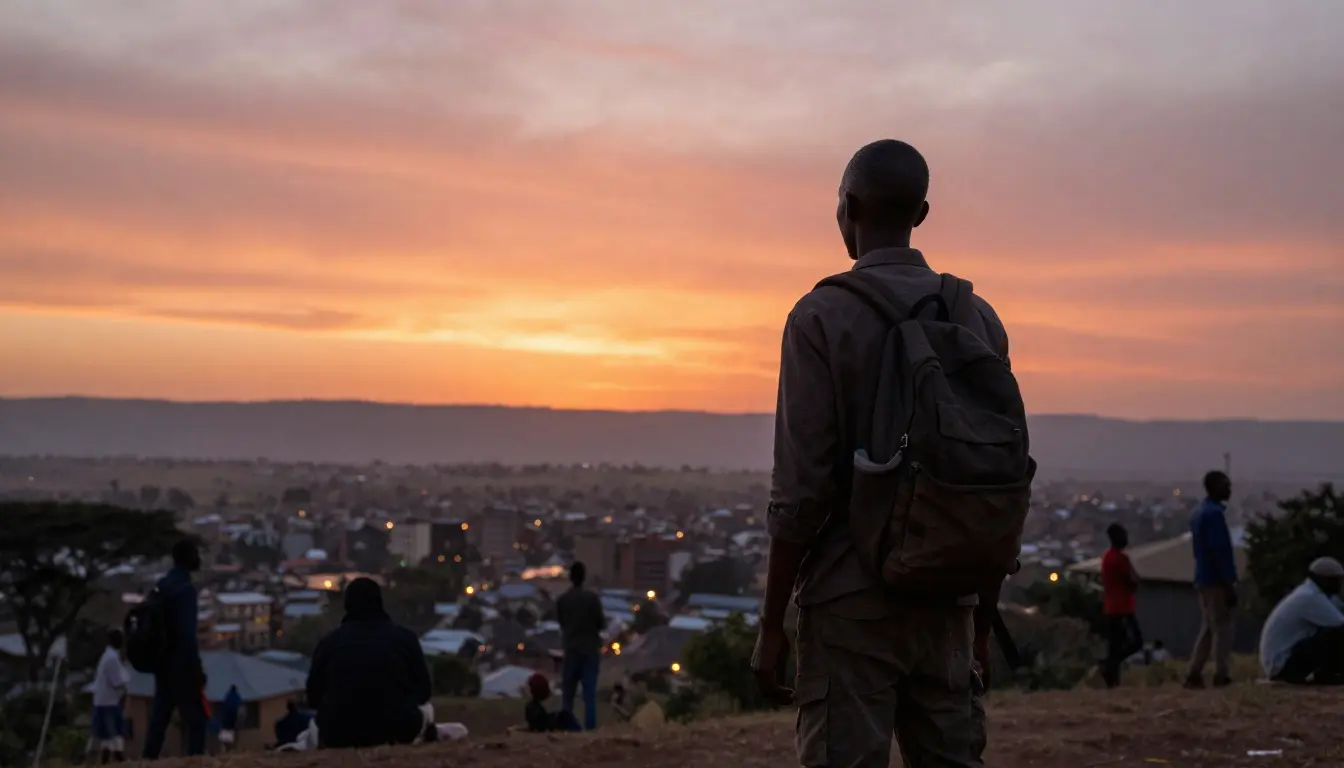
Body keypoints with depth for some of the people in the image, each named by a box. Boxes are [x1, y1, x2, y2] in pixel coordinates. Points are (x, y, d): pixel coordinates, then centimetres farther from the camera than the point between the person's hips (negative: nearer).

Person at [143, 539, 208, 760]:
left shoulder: (162, 585, 14)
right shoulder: (185, 588, -14)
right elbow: (187, 632, -19)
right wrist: (197, 668, -16)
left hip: (163, 663, 9)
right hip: (180, 665, -9)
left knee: (159, 717, 8)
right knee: (195, 718, -6)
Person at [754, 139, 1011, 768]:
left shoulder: (823, 315, -8)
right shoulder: (979, 319, 8)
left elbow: (802, 486, -13)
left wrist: (771, 624, -6)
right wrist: (983, 621, 16)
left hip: (851, 599, -5)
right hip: (946, 601, 5)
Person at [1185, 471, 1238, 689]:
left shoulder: (1199, 511, 16)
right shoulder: (1214, 513, -15)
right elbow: (1219, 552, -20)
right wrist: (1229, 584, -19)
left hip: (1203, 579, 9)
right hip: (1217, 580, -9)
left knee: (1209, 628, 12)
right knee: (1222, 628, -5)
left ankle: (1193, 675, 10)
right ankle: (1222, 677, -4)